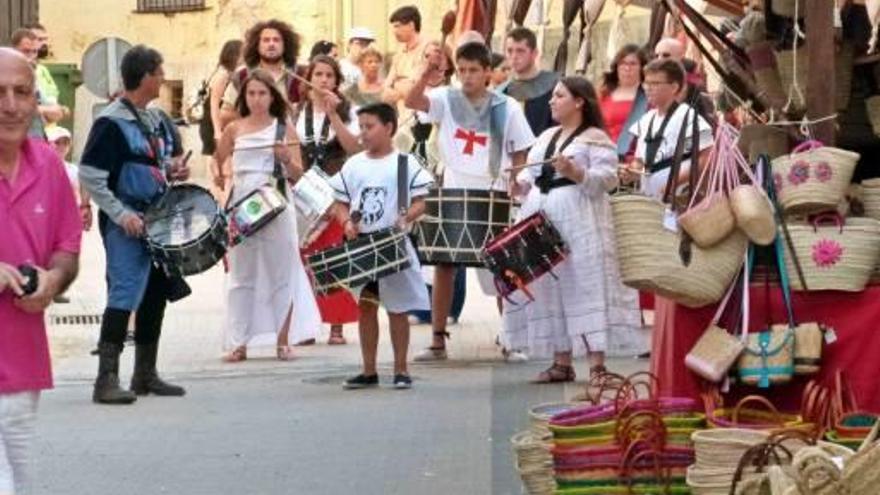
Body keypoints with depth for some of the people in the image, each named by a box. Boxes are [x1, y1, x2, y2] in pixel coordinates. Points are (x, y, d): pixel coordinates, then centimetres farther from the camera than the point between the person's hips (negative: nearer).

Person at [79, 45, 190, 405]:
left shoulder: (158, 119, 12)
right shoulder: (110, 122, -13)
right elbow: (89, 176, -16)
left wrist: (175, 170, 4)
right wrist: (120, 214, -19)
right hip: (125, 223, -8)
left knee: (156, 294, 12)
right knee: (124, 295, -14)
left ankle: (145, 374, 23)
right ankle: (107, 379, -13)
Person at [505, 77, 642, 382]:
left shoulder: (595, 138, -3)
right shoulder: (546, 136, 19)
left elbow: (608, 178, -13)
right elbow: (531, 173, 20)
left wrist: (574, 172, -24)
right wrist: (521, 184, -1)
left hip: (578, 220, -7)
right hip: (542, 219, 7)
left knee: (584, 284, -10)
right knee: (550, 288, 6)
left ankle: (597, 364, -11)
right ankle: (562, 362, 12)